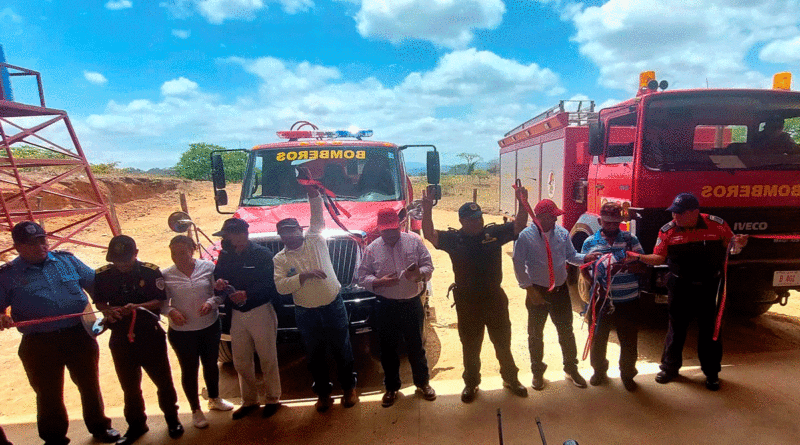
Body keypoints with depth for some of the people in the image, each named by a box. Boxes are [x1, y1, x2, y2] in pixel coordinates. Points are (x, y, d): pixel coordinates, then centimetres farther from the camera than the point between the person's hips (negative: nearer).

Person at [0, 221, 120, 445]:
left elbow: (94, 284, 8)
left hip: (79, 335, 1)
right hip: (39, 345, -1)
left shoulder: (67, 259, 5)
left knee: (89, 384, 14)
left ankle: (100, 427, 34)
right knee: (48, 393, 13)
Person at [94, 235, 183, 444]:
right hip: (120, 337, 3)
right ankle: (136, 424, 37)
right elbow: (99, 301, 9)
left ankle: (172, 418, 30)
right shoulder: (102, 275, -2)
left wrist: (136, 307, -24)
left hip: (150, 335, -3)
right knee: (129, 385, 17)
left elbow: (160, 300, -9)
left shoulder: (151, 272, -10)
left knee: (163, 380, 9)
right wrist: (108, 310, -13)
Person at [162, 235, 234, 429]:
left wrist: (211, 302, -20)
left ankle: (214, 399, 43)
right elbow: (162, 302, -1)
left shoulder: (208, 267, -6)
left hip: (210, 326, 2)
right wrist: (171, 311, -20)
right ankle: (196, 410, 31)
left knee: (211, 363, 19)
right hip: (182, 331, -1)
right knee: (189, 369, 10)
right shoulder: (166, 275, -7)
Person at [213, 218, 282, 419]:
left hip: (260, 312, -5)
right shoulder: (226, 255, 5)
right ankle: (249, 401, 33)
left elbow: (271, 284, -16)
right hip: (237, 314, 6)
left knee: (267, 358, 8)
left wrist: (247, 294, -27)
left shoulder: (262, 254, -12)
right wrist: (219, 282, -10)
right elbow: (218, 274, 13)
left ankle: (272, 399, 26)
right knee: (241, 361, 15)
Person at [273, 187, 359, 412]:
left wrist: (312, 192, -17)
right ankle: (323, 392, 32)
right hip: (306, 313, 1)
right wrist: (304, 276, -21)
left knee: (342, 349, 11)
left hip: (333, 306, -1)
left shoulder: (315, 240, 0)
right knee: (315, 355, 14)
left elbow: (318, 216, -8)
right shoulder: (280, 259, 1)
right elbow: (280, 286, -11)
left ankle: (349, 387, 30)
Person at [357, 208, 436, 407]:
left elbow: (429, 266, 1)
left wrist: (418, 273, -22)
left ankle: (422, 383, 35)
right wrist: (380, 282, -17)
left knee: (416, 346, 14)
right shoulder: (372, 249, 0)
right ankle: (391, 387, 32)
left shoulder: (414, 241, -2)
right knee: (388, 348, 12)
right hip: (387, 306, 1)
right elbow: (362, 277, 1)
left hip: (412, 303, 0)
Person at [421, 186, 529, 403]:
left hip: (494, 298, 1)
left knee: (503, 342, 19)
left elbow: (518, 226, -5)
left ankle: (511, 378, 41)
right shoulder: (453, 238, -10)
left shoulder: (494, 232, -5)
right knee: (470, 346, 15)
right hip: (467, 302, -1)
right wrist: (427, 211, -34)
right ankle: (471, 383, 36)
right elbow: (429, 234, -21)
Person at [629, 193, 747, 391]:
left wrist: (738, 243, -18)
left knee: (710, 330, 12)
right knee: (676, 328, 12)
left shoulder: (717, 224, -7)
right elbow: (659, 258, -7)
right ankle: (670, 367, 28)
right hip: (681, 287, 0)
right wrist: (638, 257, -23)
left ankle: (711, 372, 32)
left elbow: (730, 247, 4)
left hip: (710, 287, 0)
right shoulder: (667, 230, -6)